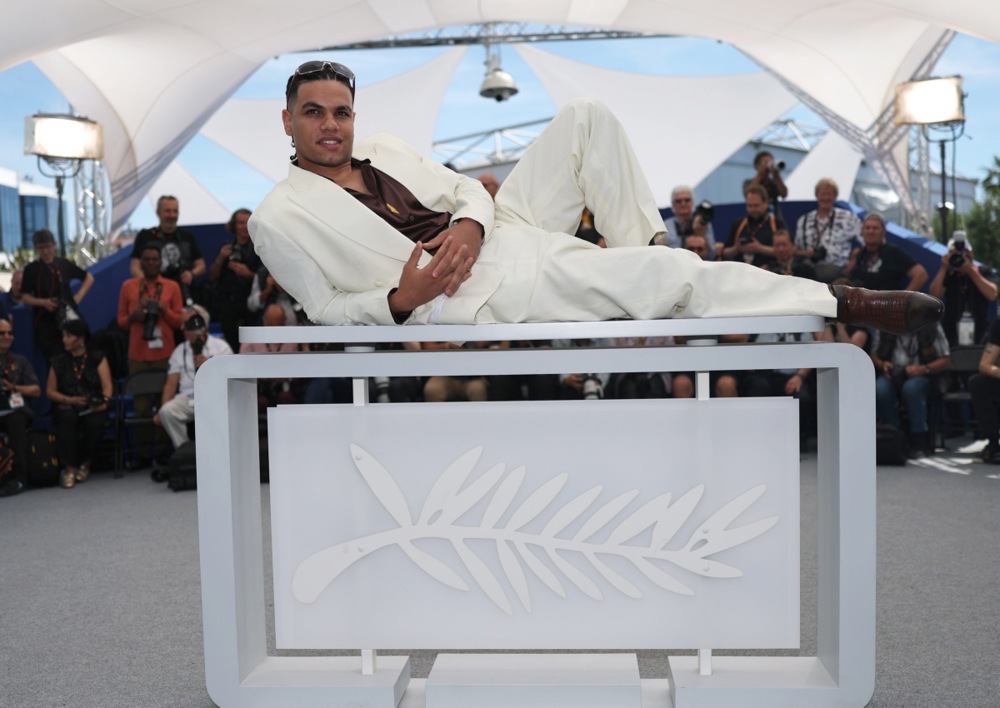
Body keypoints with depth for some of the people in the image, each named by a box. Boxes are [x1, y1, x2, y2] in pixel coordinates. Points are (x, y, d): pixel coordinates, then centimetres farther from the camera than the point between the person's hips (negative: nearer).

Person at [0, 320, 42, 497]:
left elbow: (36, 390, 14)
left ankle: (19, 477, -34)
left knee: (16, 420, -35)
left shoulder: (20, 361, 22)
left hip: (16, 411, 1)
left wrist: (16, 388, -5)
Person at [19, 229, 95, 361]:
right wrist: (43, 302, -15)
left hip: (69, 316, 2)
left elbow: (89, 278, 17)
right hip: (45, 321, -2)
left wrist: (79, 296, 4)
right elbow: (25, 297, 2)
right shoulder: (31, 269, 1)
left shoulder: (64, 264, 6)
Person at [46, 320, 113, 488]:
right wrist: (70, 400, -8)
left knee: (95, 422, -34)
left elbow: (107, 387, -1)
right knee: (67, 419, -35)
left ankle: (85, 463, -7)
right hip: (66, 407, 1)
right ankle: (69, 468, -27)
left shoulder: (97, 358, 9)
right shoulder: (58, 361, 13)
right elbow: (50, 391, 9)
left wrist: (103, 401, -21)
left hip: (93, 408, -1)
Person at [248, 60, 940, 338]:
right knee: (678, 277, -20)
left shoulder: (383, 148, 15)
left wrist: (470, 223, -11)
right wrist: (401, 301, -19)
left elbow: (465, 186, 14)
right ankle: (842, 300, -6)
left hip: (503, 229, 7)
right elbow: (329, 311, 1)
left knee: (587, 117, -1)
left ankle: (638, 248, -2)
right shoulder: (280, 217, 0)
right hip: (475, 295, -7)